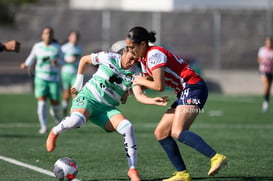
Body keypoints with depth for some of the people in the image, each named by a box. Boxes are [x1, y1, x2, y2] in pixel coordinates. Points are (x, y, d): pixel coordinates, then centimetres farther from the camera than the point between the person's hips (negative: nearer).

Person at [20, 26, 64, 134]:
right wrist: (26, 65, 4)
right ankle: (44, 127, -4)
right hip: (41, 78, 0)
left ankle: (54, 112, 40)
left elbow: (62, 61, 5)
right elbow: (32, 57, 17)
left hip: (54, 79, 0)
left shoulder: (57, 47, -2)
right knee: (41, 103, -13)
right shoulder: (37, 46, 1)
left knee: (55, 104, 2)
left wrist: (56, 63, -15)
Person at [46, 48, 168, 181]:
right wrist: (78, 84, 10)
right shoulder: (108, 58, -7)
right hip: (87, 97, -3)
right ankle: (55, 132, -2)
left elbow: (139, 95, -14)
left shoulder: (135, 72, -2)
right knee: (77, 120, -37)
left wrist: (153, 101, -34)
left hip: (107, 109, 3)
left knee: (128, 127, -24)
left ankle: (132, 170, -14)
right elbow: (84, 59, 9)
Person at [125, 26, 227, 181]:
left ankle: (216, 157, -40)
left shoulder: (154, 54, -14)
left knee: (177, 132, -27)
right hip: (185, 93, 10)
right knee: (161, 133, 5)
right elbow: (148, 80, 29)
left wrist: (141, 81, -1)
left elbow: (159, 86, -18)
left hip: (193, 88, -10)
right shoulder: (143, 59, 16)